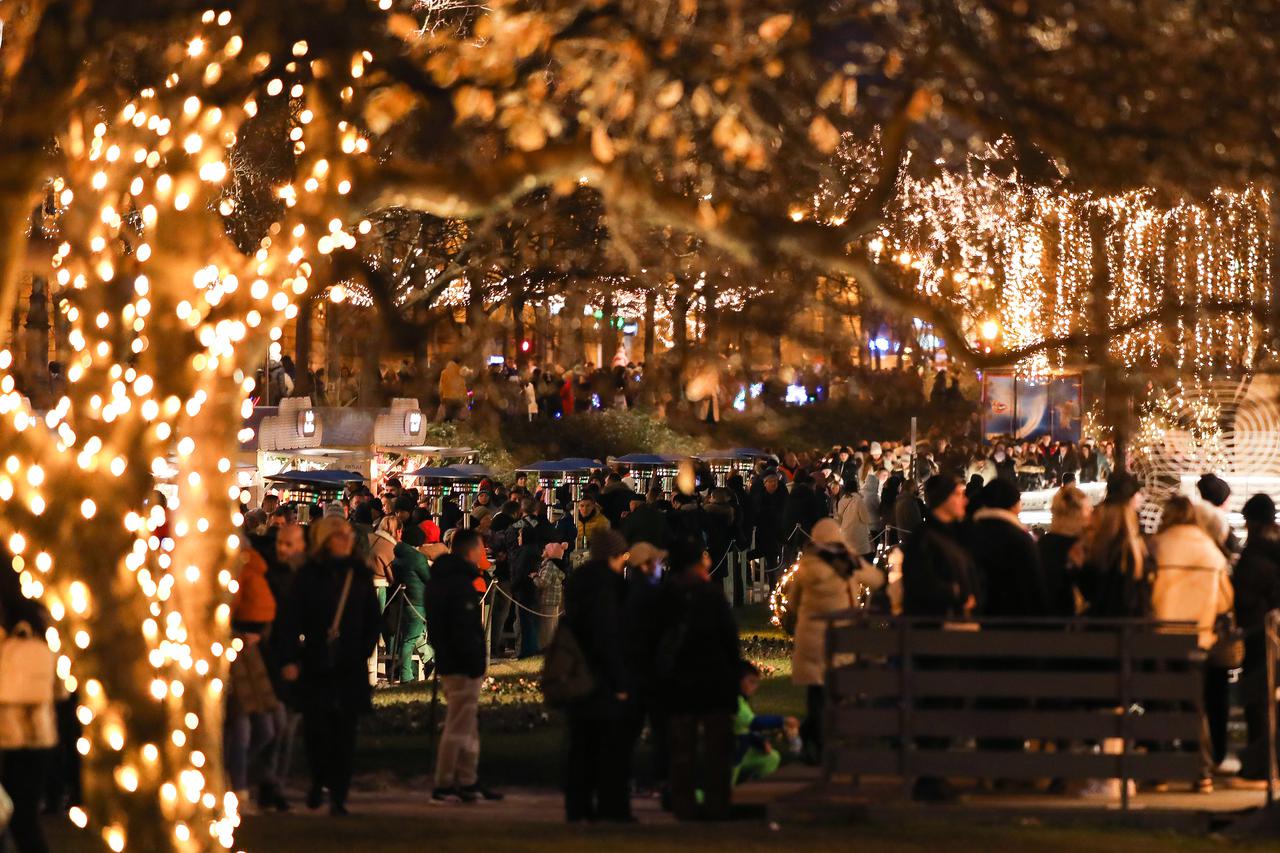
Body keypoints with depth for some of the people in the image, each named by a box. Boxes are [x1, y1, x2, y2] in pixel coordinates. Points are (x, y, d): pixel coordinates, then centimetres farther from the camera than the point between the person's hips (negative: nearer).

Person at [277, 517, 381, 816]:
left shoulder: (360, 575, 7)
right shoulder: (308, 575, 1)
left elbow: (373, 620, 12)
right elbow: (292, 620, -1)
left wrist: (363, 653, 0)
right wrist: (291, 659, -9)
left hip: (350, 667, 1)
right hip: (315, 664, -1)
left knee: (344, 729, -1)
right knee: (315, 725, -2)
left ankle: (338, 796, 3)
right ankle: (318, 782, 22)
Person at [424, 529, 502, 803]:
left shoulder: (438, 580, 15)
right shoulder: (461, 584, -18)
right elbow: (465, 631, -23)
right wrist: (475, 664, -20)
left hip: (446, 661, 10)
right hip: (463, 666, -10)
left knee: (468, 727, 17)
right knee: (459, 726, -6)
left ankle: (468, 782, 21)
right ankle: (444, 786, -5)